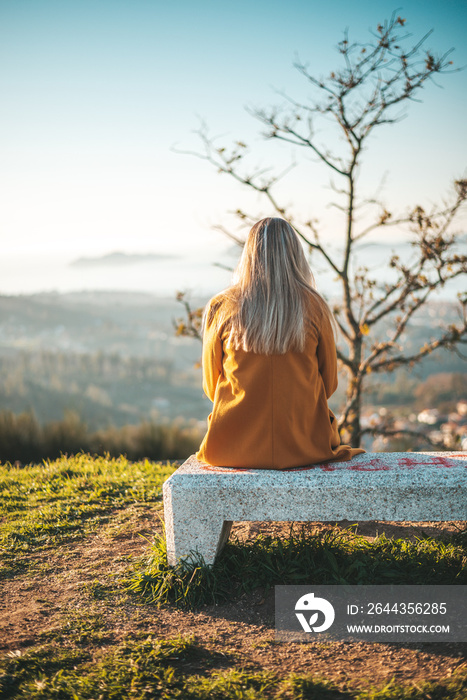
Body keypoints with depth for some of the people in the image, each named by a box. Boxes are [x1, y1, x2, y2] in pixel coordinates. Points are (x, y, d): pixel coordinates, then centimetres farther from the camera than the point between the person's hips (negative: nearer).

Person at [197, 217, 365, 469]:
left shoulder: (221, 307, -6)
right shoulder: (314, 307, -6)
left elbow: (211, 387, 5)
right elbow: (329, 384, 5)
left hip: (233, 448, 0)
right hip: (303, 447, 0)